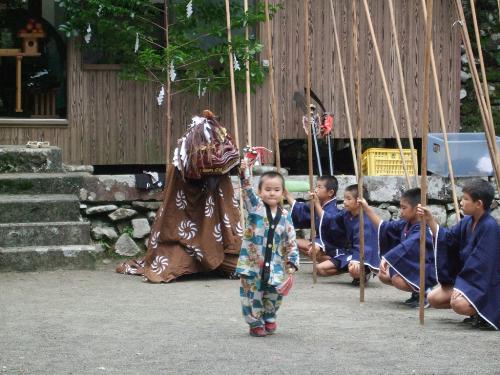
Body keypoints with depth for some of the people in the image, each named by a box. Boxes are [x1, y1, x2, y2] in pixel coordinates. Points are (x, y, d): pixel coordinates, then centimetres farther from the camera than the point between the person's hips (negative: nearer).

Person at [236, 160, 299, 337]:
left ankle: (269, 319, 35)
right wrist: (244, 174, -39)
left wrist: (292, 263, -3)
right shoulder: (256, 207, -3)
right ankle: (256, 323, 19)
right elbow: (247, 192, -22)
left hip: (274, 266, 3)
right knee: (252, 294, 2)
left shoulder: (285, 216, 3)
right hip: (252, 262, -3)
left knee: (274, 294, 10)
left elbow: (291, 242, 5)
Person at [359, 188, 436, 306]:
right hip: (410, 268, 10)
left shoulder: (423, 230, -23)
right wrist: (367, 208, 8)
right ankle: (417, 291, 11)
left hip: (425, 273, -10)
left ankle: (424, 292, -7)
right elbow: (383, 227, 11)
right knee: (383, 276, 10)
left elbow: (406, 247, -37)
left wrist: (386, 259, -47)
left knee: (397, 280, -30)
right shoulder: (405, 224, 4)